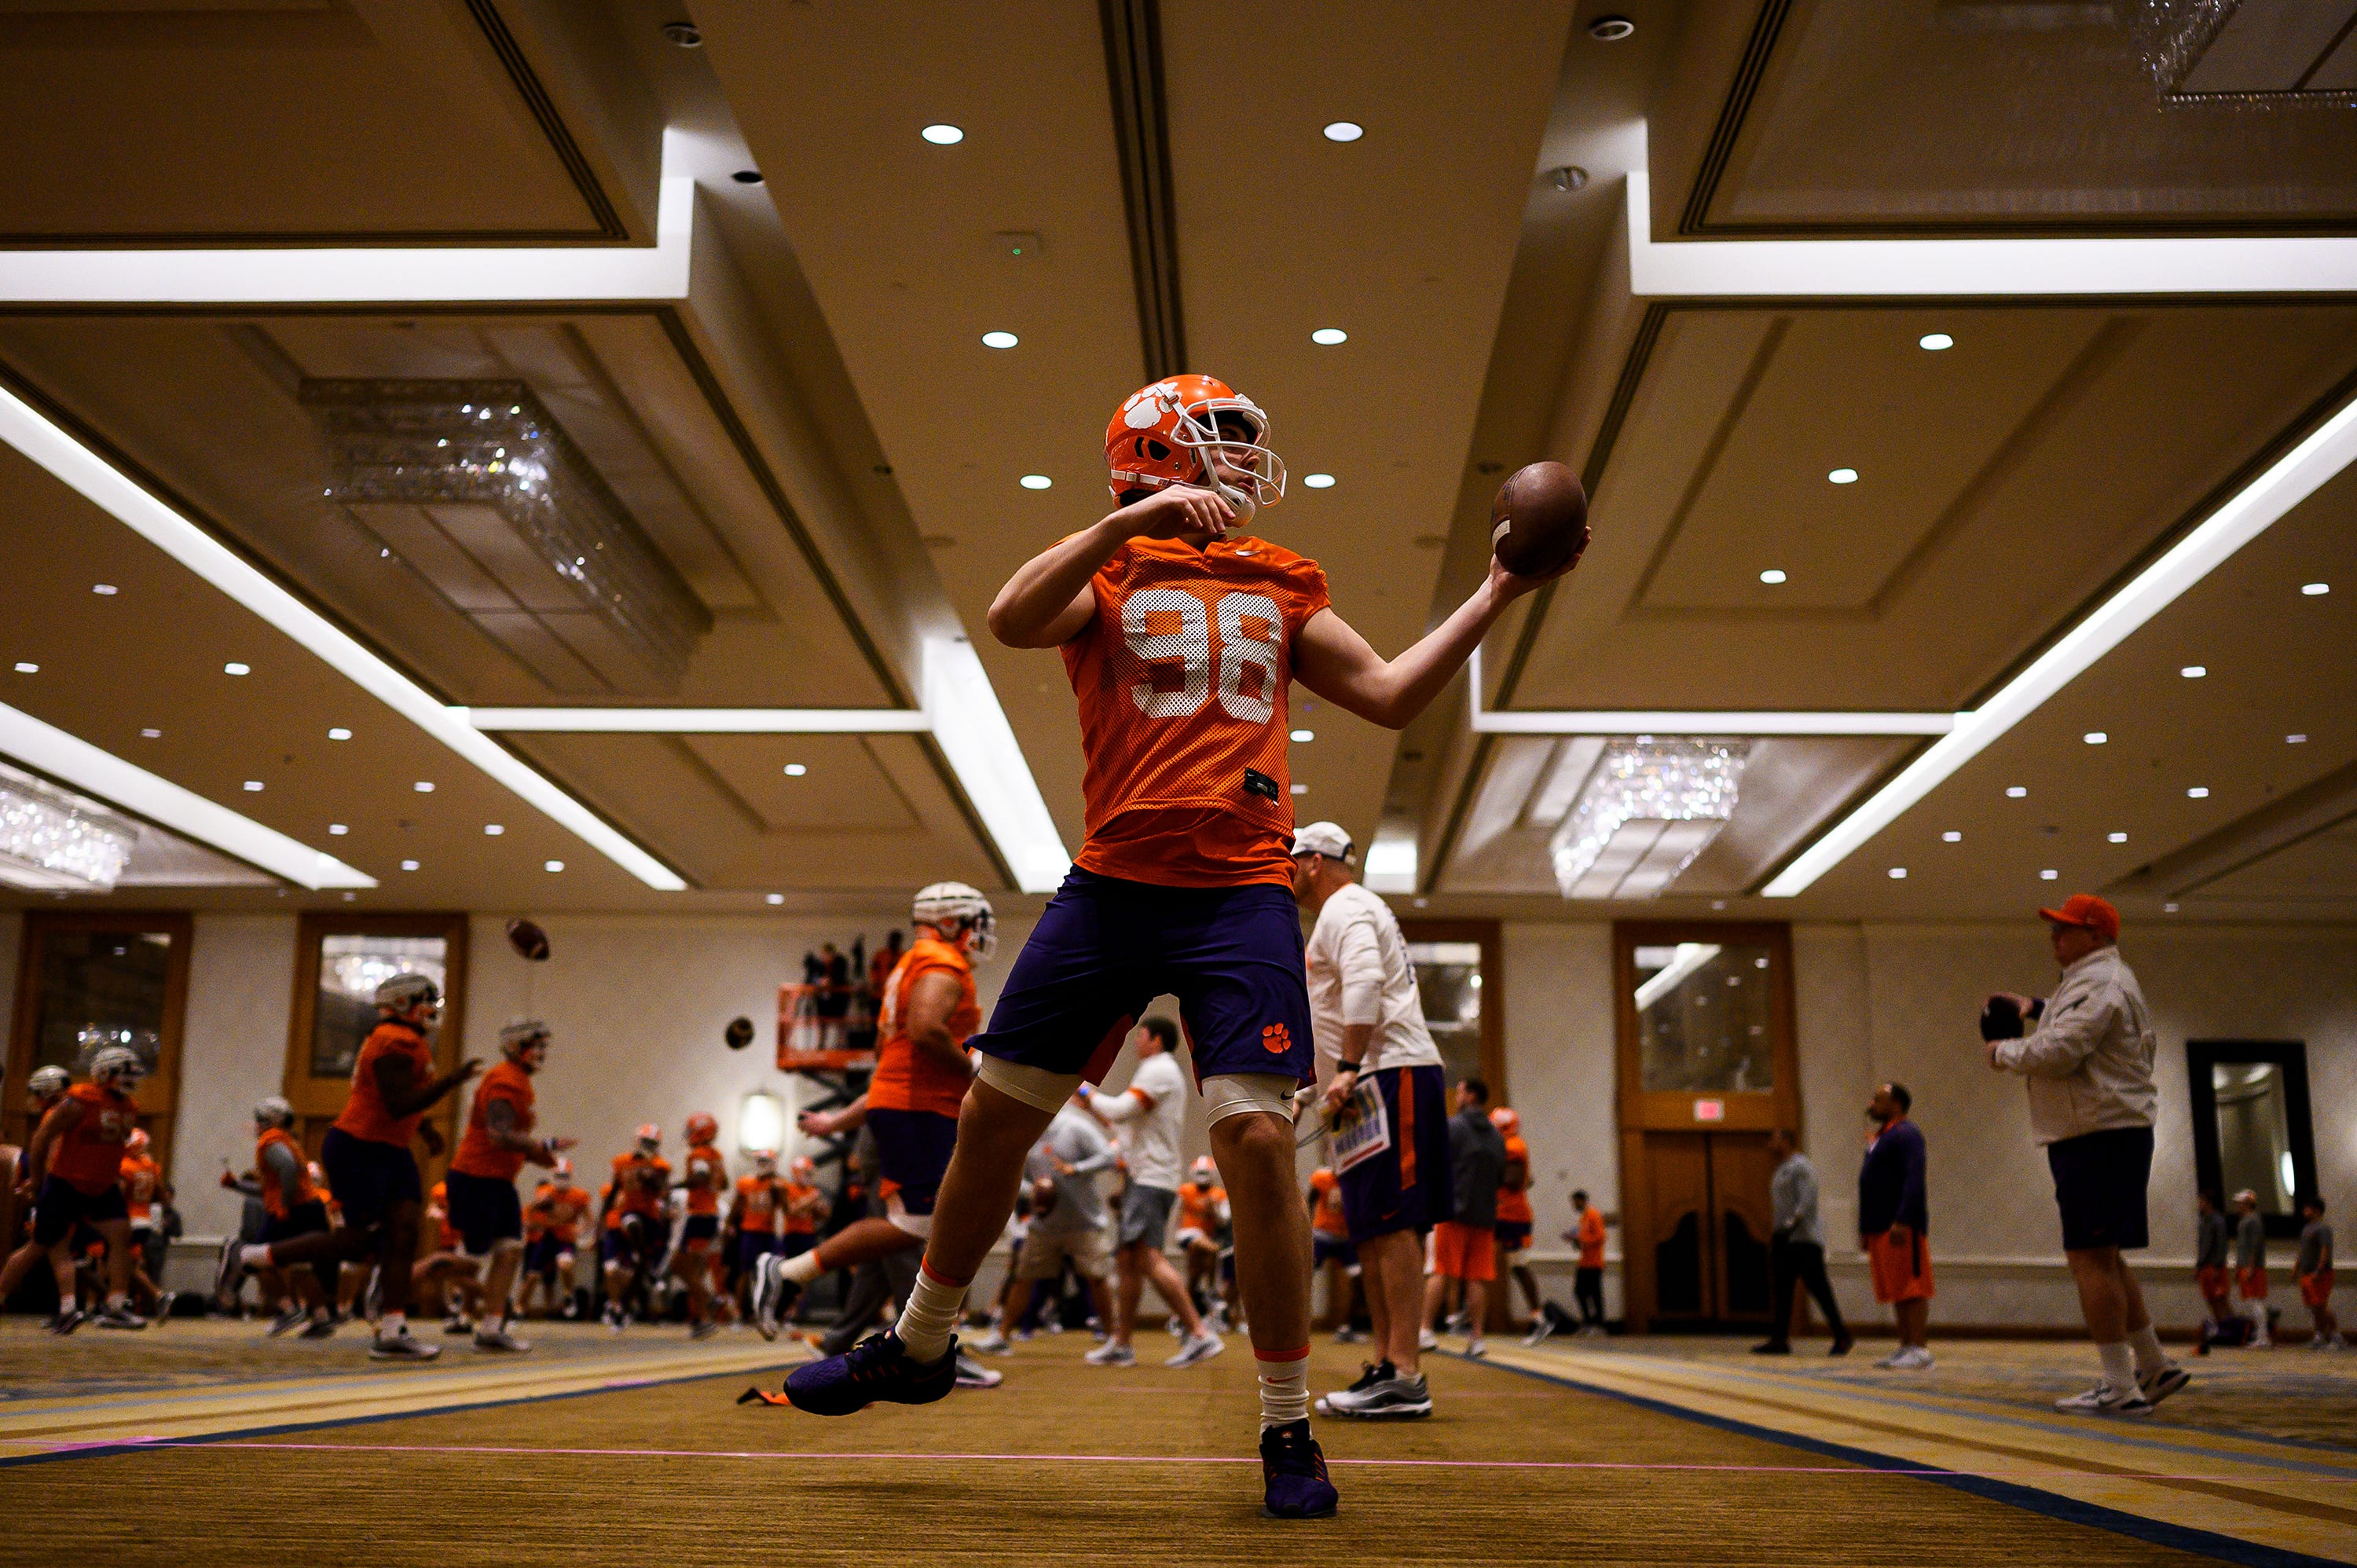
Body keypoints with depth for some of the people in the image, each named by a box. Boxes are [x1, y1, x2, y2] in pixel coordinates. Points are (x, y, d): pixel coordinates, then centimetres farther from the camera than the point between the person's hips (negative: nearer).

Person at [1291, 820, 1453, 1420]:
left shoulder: (1346, 908, -5)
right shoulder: (1349, 911, 28)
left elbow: (1364, 983, -21)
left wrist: (1347, 1070, -26)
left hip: (1389, 1074, -11)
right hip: (1382, 1079, 11)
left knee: (1392, 1224, -14)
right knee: (1373, 1229, 9)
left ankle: (1406, 1378, -17)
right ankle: (1384, 1365, 11)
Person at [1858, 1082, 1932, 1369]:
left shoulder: (1906, 1135, -7)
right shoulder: (1878, 1139, 22)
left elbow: (1913, 1181, -18)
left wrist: (1902, 1222, -26)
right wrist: (1864, 1230, 20)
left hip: (1902, 1227, -9)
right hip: (1879, 1228, 10)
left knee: (1911, 1287, -9)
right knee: (1896, 1291, 9)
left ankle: (1919, 1349, -10)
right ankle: (1905, 1347, 12)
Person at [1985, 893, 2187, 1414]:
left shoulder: (2097, 984, -14)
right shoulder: (2107, 980, 21)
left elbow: (2056, 1052, -24)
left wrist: (2002, 1052, -8)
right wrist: (2035, 1009, 28)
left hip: (2099, 1137, -11)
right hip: (2115, 1135, 11)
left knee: (2090, 1258, -11)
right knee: (2103, 1256, 17)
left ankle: (2118, 1386, -11)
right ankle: (2153, 1366, 23)